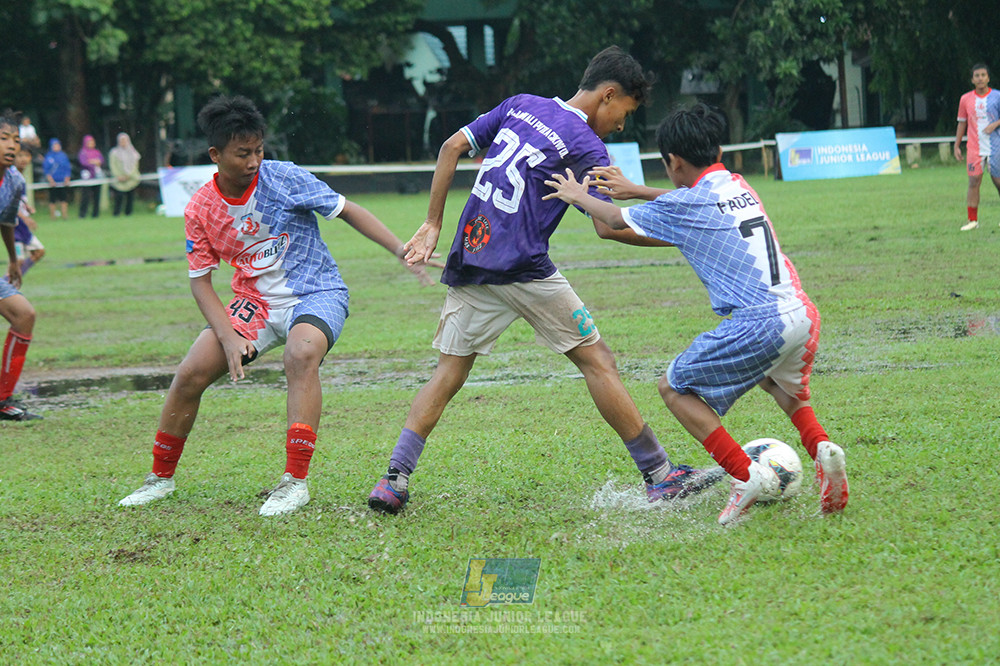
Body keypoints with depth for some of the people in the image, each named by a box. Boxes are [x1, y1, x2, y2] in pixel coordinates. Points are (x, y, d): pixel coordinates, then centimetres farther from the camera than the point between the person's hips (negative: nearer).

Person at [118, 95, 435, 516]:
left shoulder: (285, 178, -14)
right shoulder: (200, 210, -6)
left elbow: (347, 211, -7)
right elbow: (200, 281, 0)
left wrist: (402, 249, -16)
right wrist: (229, 337, -14)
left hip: (316, 295, -4)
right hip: (255, 301, 4)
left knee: (301, 353, -35)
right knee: (190, 374, -9)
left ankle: (295, 481, -34)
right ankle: (161, 477, 14)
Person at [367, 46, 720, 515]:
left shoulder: (520, 105, 15)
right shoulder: (587, 148, -4)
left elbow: (452, 148, 14)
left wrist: (432, 225, 16)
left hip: (468, 262, 6)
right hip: (522, 269, -6)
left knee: (449, 372, 10)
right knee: (597, 361, 2)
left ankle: (394, 479, -4)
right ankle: (660, 477, 4)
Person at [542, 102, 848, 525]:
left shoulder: (682, 206, -2)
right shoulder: (737, 185, 18)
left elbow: (611, 225, 10)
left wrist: (578, 196, 28)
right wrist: (633, 190, 39)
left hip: (758, 323, -7)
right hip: (803, 314, 7)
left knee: (675, 388, 9)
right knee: (782, 385, 36)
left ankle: (746, 475, -3)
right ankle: (821, 448, 7)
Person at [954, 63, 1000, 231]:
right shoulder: (965, 99, 6)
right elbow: (962, 123, 14)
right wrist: (956, 146, 11)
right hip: (974, 148, 1)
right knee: (974, 182, -6)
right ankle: (972, 220, -2)